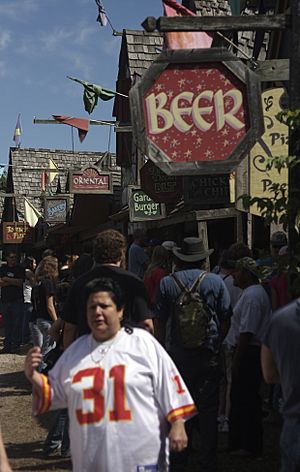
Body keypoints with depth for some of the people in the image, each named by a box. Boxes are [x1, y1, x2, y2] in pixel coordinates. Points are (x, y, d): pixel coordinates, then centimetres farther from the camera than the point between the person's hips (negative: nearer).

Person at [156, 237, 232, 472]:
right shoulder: (216, 281, -2)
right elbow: (226, 319, 0)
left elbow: (160, 322, 0)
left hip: (178, 356, 1)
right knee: (208, 410, 8)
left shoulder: (167, 283, -2)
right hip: (209, 356, 0)